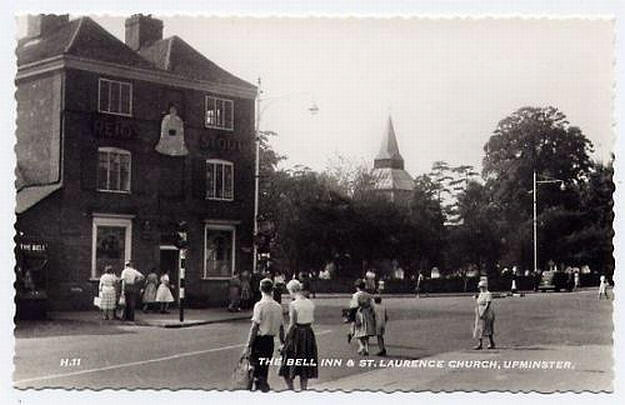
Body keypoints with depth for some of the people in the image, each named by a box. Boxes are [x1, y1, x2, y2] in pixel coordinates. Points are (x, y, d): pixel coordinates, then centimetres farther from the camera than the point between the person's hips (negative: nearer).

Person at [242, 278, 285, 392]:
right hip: (270, 341, 6)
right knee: (264, 369, 15)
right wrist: (282, 343, 19)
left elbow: (255, 327, -15)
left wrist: (248, 346, -12)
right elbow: (281, 327, 8)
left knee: (257, 368, -1)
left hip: (259, 340, -6)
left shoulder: (260, 305, -13)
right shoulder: (278, 306, 3)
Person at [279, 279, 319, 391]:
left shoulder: (293, 304, -14)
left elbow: (292, 324, -15)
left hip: (296, 334, -6)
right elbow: (312, 320, 7)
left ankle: (291, 390, 2)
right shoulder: (310, 303, 4)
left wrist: (286, 342, -9)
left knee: (287, 369, 7)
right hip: (309, 333, 6)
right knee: (305, 368, 14)